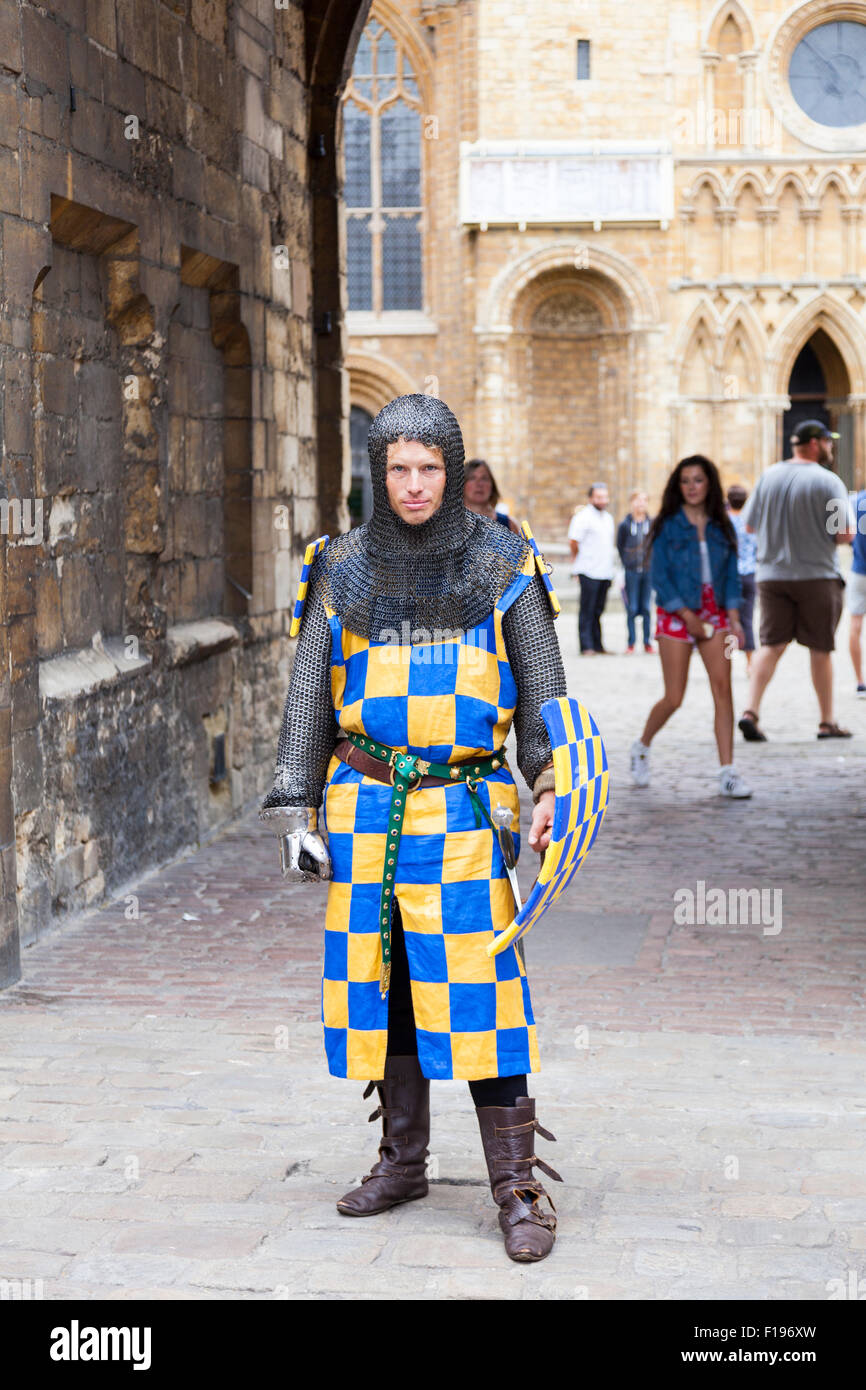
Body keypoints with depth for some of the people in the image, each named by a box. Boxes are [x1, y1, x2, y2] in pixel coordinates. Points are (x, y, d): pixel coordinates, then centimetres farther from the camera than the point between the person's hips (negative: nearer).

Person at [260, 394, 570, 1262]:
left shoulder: (502, 565, 0)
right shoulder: (343, 572, 6)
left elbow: (542, 687, 2)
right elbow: (308, 695, 9)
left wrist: (550, 789, -10)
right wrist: (294, 810, 3)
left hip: (462, 807, -3)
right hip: (364, 805, 3)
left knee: (475, 991, -8)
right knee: (380, 984, 9)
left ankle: (518, 1188, -2)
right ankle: (402, 1162, 24)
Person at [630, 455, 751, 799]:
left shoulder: (721, 527, 8)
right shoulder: (667, 526, -2)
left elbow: (731, 575, 10)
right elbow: (659, 577, -6)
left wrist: (734, 618, -2)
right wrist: (688, 616, -13)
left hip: (714, 613, 3)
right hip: (675, 615, -3)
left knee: (723, 687, -10)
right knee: (674, 698, -3)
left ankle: (728, 773, -9)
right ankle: (642, 746, 26)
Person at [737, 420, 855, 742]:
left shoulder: (770, 475, 4)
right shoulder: (828, 481, -10)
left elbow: (750, 524, 8)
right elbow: (844, 534, -13)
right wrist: (846, 534, 9)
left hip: (771, 574, 4)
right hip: (816, 574, -4)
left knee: (771, 645, 5)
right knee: (820, 649, 6)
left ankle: (750, 712, -10)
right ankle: (827, 721, 13)